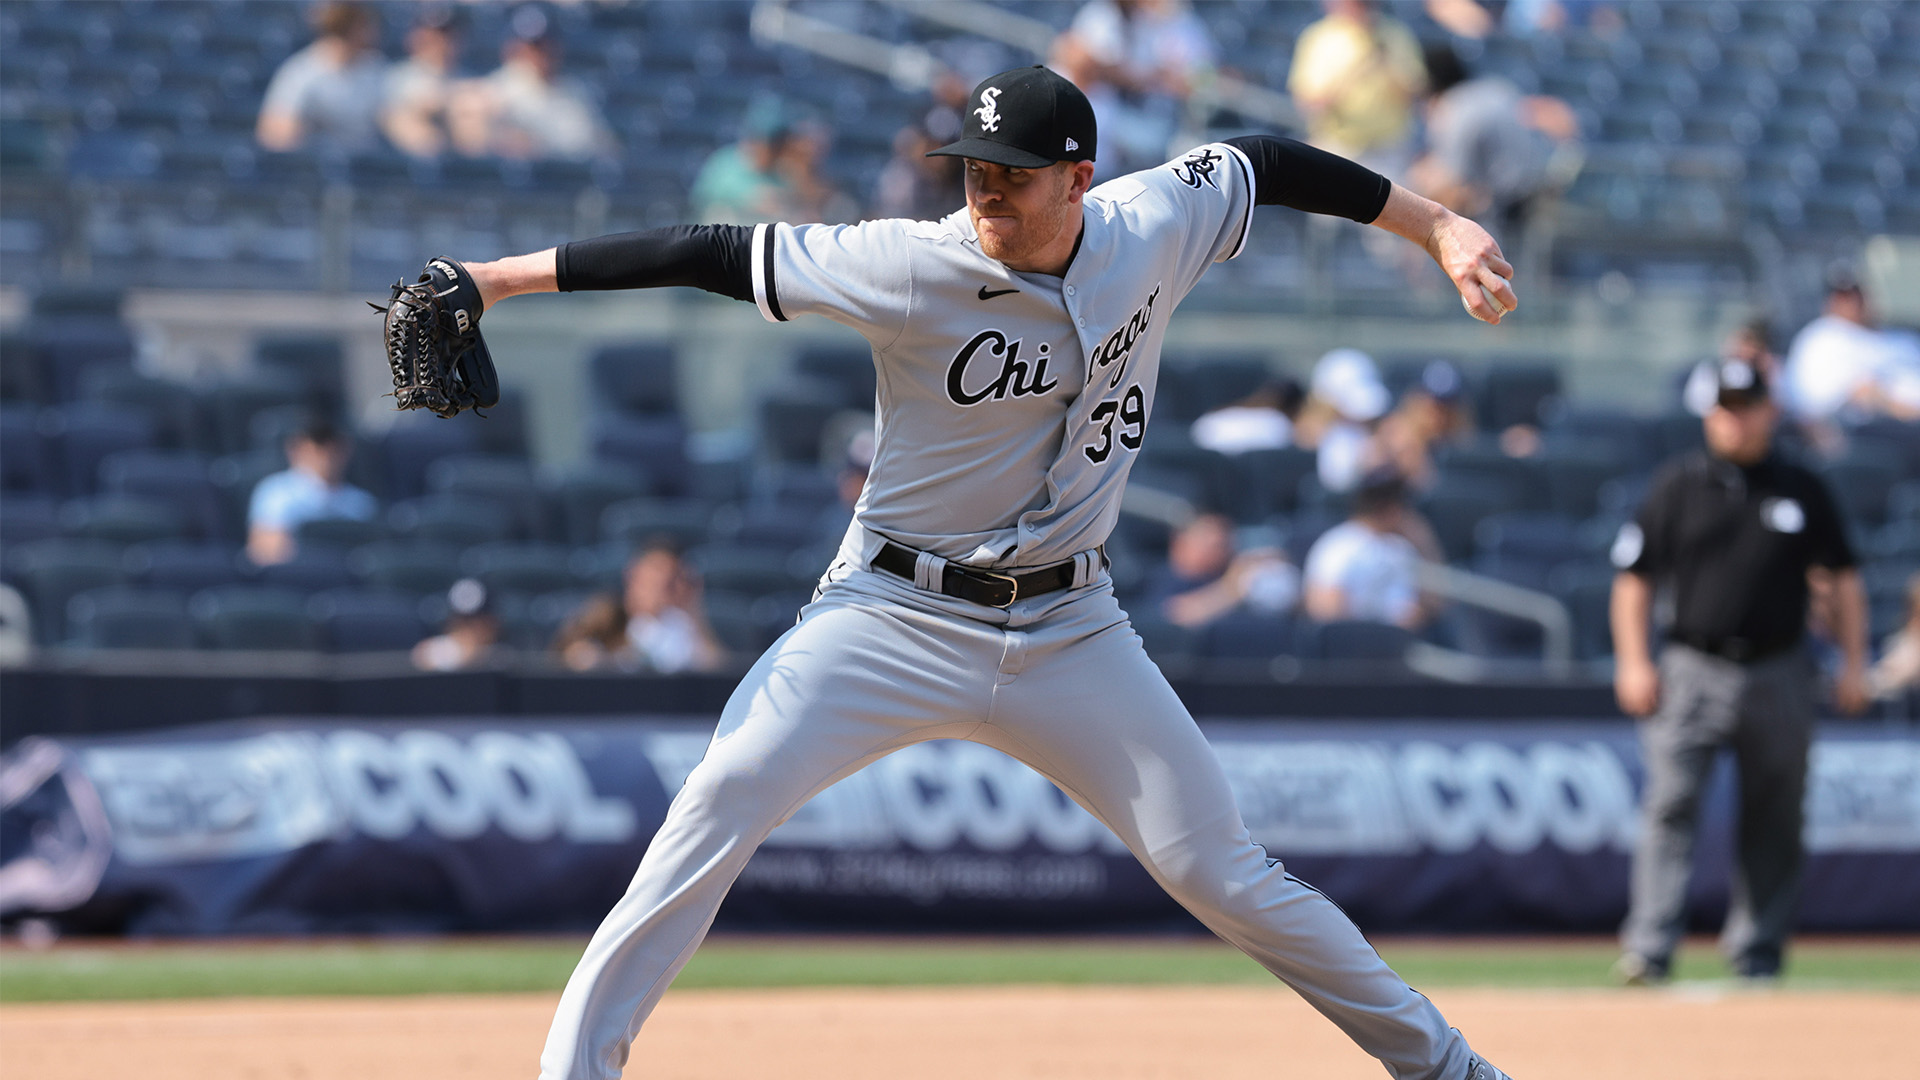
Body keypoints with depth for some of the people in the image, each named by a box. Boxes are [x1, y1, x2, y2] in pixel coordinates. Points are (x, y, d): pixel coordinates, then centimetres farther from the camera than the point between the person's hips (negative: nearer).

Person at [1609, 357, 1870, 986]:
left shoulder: (1803, 491, 8)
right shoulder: (1679, 485, 4)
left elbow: (1843, 579, 13)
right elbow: (1634, 578, 6)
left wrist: (1853, 666, 6)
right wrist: (1633, 663, -3)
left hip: (1778, 674, 2)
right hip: (1694, 669, -2)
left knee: (1773, 817, 6)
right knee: (1670, 808, -12)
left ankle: (1757, 952, 15)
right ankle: (1649, 950, -17)